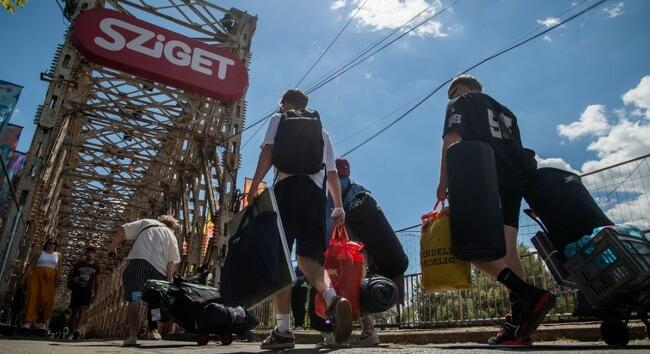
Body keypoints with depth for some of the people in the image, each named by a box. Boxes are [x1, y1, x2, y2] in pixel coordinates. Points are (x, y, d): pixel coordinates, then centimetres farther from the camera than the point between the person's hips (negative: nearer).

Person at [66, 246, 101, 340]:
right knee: (74, 311, 2)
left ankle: (77, 329, -26)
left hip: (87, 291, -1)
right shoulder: (78, 264, 11)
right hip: (76, 290, 1)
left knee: (82, 309, -18)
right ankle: (72, 332, 9)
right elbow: (70, 275, 14)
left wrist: (95, 293, 9)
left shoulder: (96, 267, 11)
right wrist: (73, 279, -9)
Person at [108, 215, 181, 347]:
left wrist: (113, 246, 22)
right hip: (158, 267, 1)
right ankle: (153, 329, 18)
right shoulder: (172, 236, 21)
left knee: (134, 299, -4)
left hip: (137, 261, -1)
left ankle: (132, 335, -13)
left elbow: (122, 231, 11)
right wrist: (169, 278, 14)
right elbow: (172, 262, 11)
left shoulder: (145, 222, 22)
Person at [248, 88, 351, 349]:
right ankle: (333, 299, -23)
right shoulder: (321, 130, 27)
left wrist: (254, 186, -6)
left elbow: (268, 151, 1)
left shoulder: (278, 119, 19)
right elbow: (332, 172, 18)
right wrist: (339, 205, 17)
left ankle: (283, 330, -10)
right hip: (315, 189, 3)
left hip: (286, 186, -3)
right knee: (308, 256, 5)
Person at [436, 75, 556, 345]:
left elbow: (452, 141, -3)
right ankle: (518, 322, -7)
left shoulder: (460, 102, 12)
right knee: (505, 249, 0)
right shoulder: (504, 112, 32)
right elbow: (518, 150, 25)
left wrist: (443, 183, -6)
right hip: (514, 181, 8)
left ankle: (529, 294, -29)